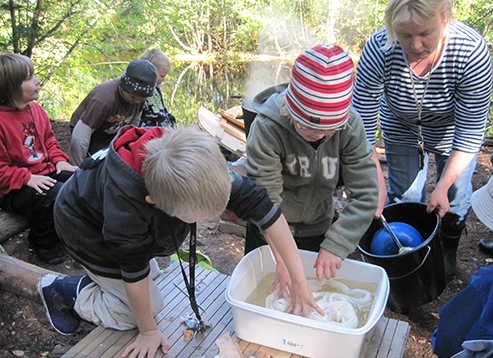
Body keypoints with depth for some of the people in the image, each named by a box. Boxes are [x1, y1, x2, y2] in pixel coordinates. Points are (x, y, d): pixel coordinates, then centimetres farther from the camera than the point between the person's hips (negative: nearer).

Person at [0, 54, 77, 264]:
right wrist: (28, 179, -26)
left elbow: (49, 140, 19)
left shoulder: (35, 109, 7)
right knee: (55, 195, -30)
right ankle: (43, 244, -2)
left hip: (45, 173, 8)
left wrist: (59, 160, 1)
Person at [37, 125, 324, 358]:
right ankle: (62, 291, 8)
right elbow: (134, 271, -29)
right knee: (148, 306, -1)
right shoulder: (126, 205, -44)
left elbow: (262, 205, -27)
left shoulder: (203, 167, -32)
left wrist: (299, 279, -24)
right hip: (83, 224, -5)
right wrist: (148, 331, -12)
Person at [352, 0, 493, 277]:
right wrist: (377, 184, -28)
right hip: (401, 130, 1)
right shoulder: (379, 50, -33)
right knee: (403, 195, 7)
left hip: (451, 132, 0)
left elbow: (470, 131, -26)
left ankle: (448, 249, 38)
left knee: (455, 194, 8)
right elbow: (364, 124, -27)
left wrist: (443, 186, -27)